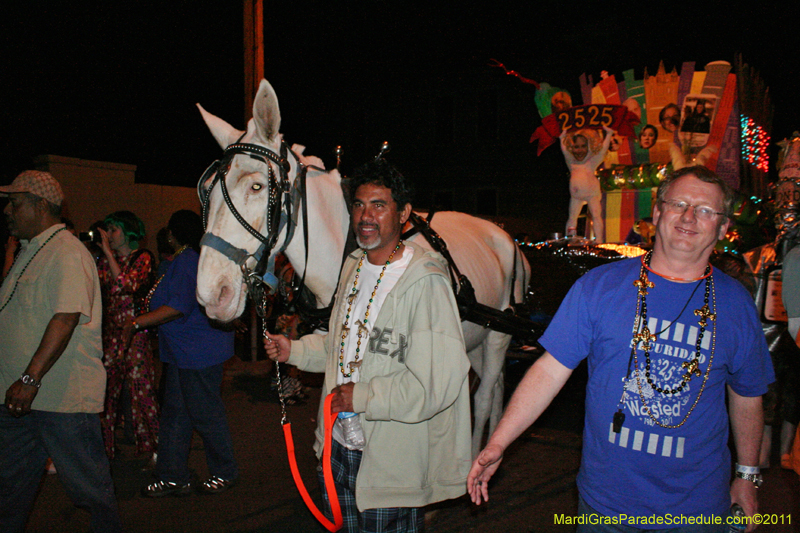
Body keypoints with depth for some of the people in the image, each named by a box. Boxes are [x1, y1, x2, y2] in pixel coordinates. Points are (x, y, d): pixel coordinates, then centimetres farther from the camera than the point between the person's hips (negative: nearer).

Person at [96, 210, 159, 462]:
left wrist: (108, 252, -17)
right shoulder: (106, 260, 15)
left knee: (140, 387, -2)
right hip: (110, 331, 6)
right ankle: (103, 444, 17)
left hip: (135, 330, -5)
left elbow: (126, 285, -20)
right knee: (106, 387, 6)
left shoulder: (143, 258, -4)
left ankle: (150, 445, 9)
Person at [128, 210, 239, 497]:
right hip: (182, 354, 11)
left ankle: (225, 473, 17)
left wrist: (137, 323, -18)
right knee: (174, 414, 12)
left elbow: (178, 307, -25)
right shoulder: (192, 258, 16)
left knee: (206, 414, 1)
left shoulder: (186, 260, -16)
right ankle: (173, 478, 20)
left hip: (198, 352, -11)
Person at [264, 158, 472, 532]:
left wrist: (360, 397, -22)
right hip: (339, 445, 8)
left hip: (392, 460, -8)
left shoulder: (424, 281, -22)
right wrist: (295, 350, 7)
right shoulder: (353, 266, 7)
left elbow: (440, 382, -27)